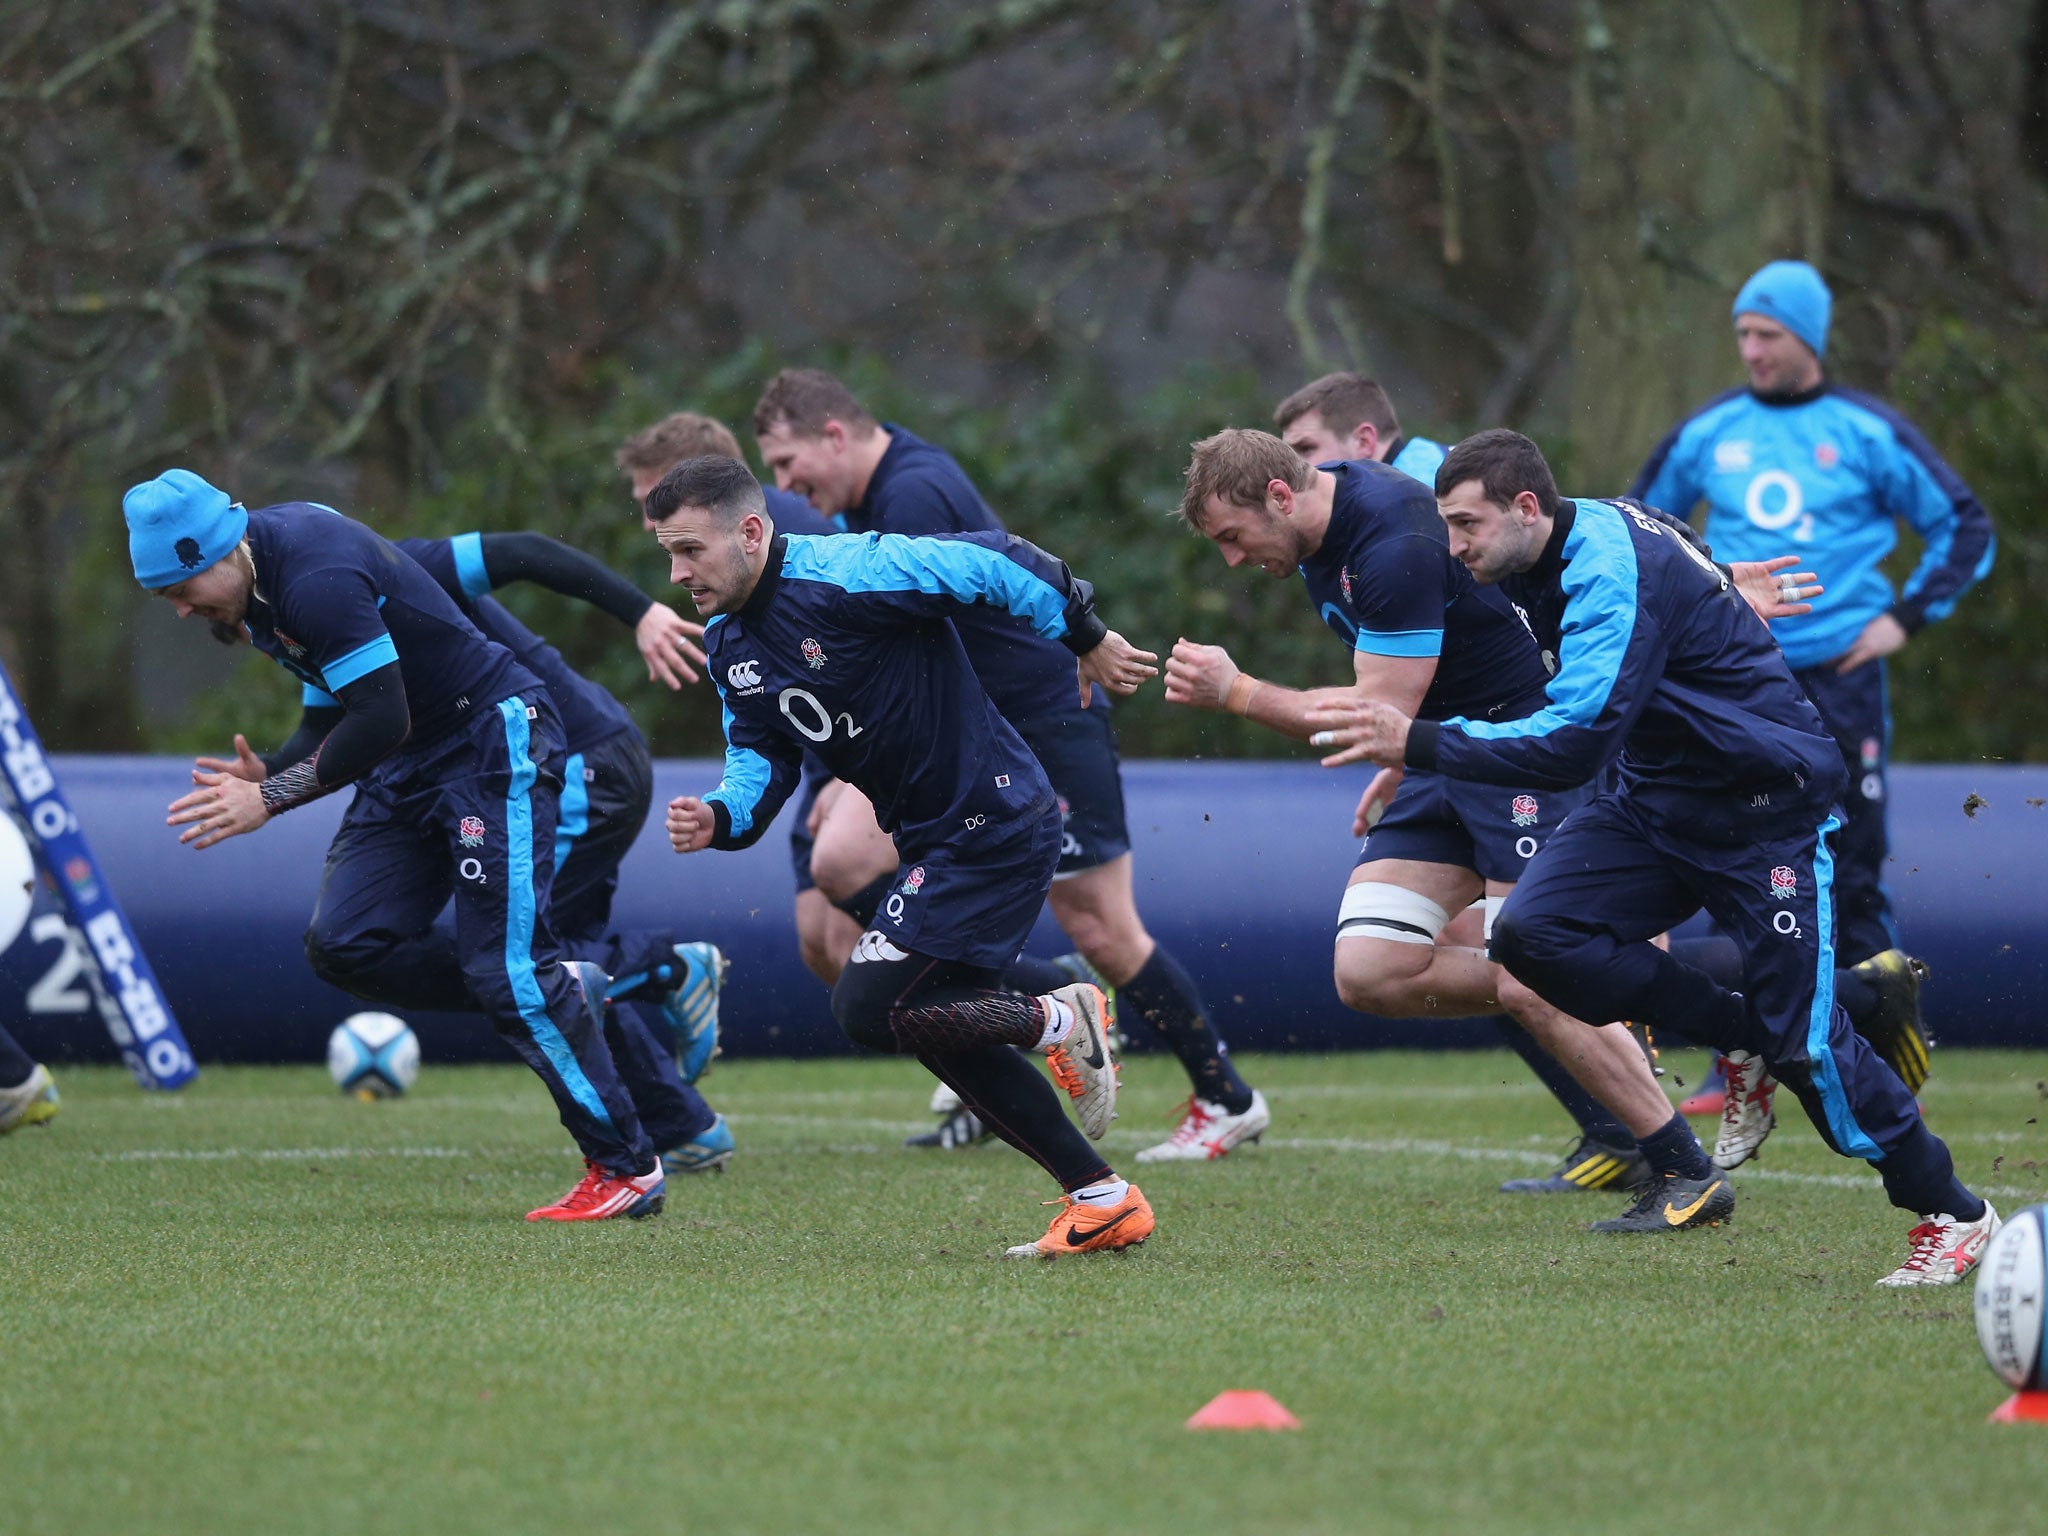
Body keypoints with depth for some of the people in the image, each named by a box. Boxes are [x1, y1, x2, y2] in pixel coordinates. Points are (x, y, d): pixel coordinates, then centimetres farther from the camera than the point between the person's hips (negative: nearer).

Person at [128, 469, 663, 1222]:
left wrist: (271, 798, -23)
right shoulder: (257, 576, 4)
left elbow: (382, 720, -28)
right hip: (409, 764, 10)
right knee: (343, 946, -4)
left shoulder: (316, 579, -26)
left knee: (508, 973, -12)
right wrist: (267, 771, -5)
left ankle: (627, 1168, -2)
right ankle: (562, 991, 8)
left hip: (496, 741, -10)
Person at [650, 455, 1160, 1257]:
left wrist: (1088, 641, -9)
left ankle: (1060, 1020, 0)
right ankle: (1102, 1200, 18)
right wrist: (720, 817, -12)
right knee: (938, 1029, 11)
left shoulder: (846, 575, -23)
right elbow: (762, 757, 10)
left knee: (869, 1007, -16)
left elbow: (997, 563, -20)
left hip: (996, 823, -10)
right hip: (933, 843, 10)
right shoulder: (728, 647, 6)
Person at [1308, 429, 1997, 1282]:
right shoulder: (1546, 556, 0)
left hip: (1769, 808, -8)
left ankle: (1952, 1213, 12)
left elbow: (1576, 741, -36)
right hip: (1657, 798, 8)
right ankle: (1744, 1036, -1)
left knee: (1804, 1043, -8)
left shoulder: (1614, 571, -27)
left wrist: (1418, 743, -38)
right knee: (1530, 931, -16)